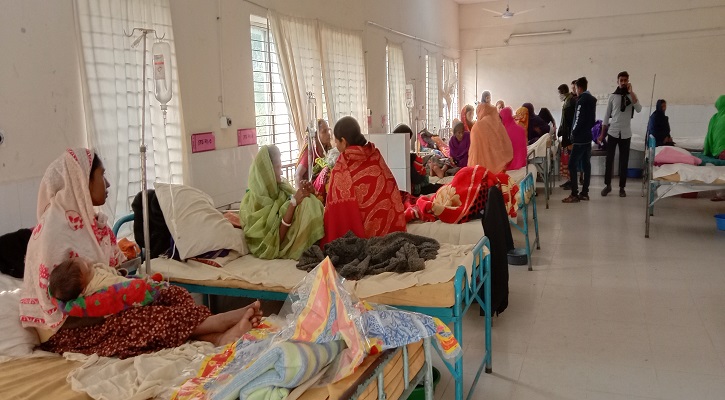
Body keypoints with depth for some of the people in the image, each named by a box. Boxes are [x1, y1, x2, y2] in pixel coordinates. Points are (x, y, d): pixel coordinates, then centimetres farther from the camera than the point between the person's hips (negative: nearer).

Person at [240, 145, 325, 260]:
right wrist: (293, 203, -25)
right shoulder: (252, 202, -14)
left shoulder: (282, 187, 4)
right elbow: (276, 238, -19)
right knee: (306, 205, -22)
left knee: (309, 203, -16)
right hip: (277, 249, -6)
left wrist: (306, 194, -11)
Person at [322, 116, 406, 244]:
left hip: (358, 234, -5)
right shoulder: (375, 156, -1)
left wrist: (332, 243, -5)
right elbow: (392, 195, 4)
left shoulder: (342, 167, -14)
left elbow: (338, 210, -14)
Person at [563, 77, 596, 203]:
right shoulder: (592, 99, 11)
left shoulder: (581, 100, -14)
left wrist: (573, 134, -7)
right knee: (586, 164, 9)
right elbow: (593, 119, 14)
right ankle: (584, 193, 12)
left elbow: (578, 120, -17)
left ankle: (574, 194, -9)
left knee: (572, 165, -7)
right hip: (588, 137, 9)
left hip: (580, 138, -9)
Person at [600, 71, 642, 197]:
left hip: (626, 134, 0)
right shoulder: (612, 96, 3)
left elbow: (639, 109, -16)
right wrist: (602, 134, 3)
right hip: (613, 133, 0)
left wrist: (631, 92, -18)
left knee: (624, 161, 4)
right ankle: (608, 185, 14)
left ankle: (622, 187, 11)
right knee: (609, 160, 2)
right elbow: (606, 116, 6)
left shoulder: (632, 96, 3)